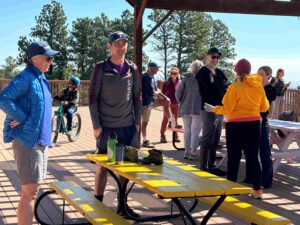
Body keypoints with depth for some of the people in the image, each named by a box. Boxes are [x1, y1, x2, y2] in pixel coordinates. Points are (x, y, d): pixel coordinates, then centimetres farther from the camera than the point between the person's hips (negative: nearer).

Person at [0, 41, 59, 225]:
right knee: (30, 191, -7)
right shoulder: (25, 78, -14)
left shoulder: (41, 78, 14)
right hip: (27, 141, -9)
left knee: (33, 189, 17)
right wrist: (22, 118, -20)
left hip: (41, 140, 9)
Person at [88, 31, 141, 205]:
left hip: (128, 126, 3)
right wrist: (96, 125, -10)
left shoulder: (133, 69, 5)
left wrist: (138, 122, 4)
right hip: (106, 126, -3)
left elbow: (138, 97, 10)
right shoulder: (101, 68, -5)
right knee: (103, 165, 2)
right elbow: (92, 98, -5)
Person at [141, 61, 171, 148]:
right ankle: (145, 142, 10)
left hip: (151, 100, 9)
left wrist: (164, 97, 3)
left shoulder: (151, 77, 8)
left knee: (167, 101, 12)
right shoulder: (147, 77, -23)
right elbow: (152, 93, -28)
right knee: (145, 122, 0)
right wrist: (158, 92, -6)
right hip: (146, 102, -9)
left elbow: (155, 89, 15)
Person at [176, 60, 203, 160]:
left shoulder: (186, 78, 4)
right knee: (195, 132, 3)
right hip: (198, 109, -3)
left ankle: (187, 152, 17)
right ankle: (193, 153, 3)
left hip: (185, 109, 4)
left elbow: (178, 93, 1)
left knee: (187, 131, 13)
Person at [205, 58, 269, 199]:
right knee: (253, 157, 9)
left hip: (236, 125, -4)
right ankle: (257, 190, 11)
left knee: (234, 157, 6)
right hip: (254, 124, 4)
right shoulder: (258, 86, 1)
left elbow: (227, 109, -12)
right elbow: (264, 107, 8)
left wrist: (213, 109, 3)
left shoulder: (234, 87, -12)